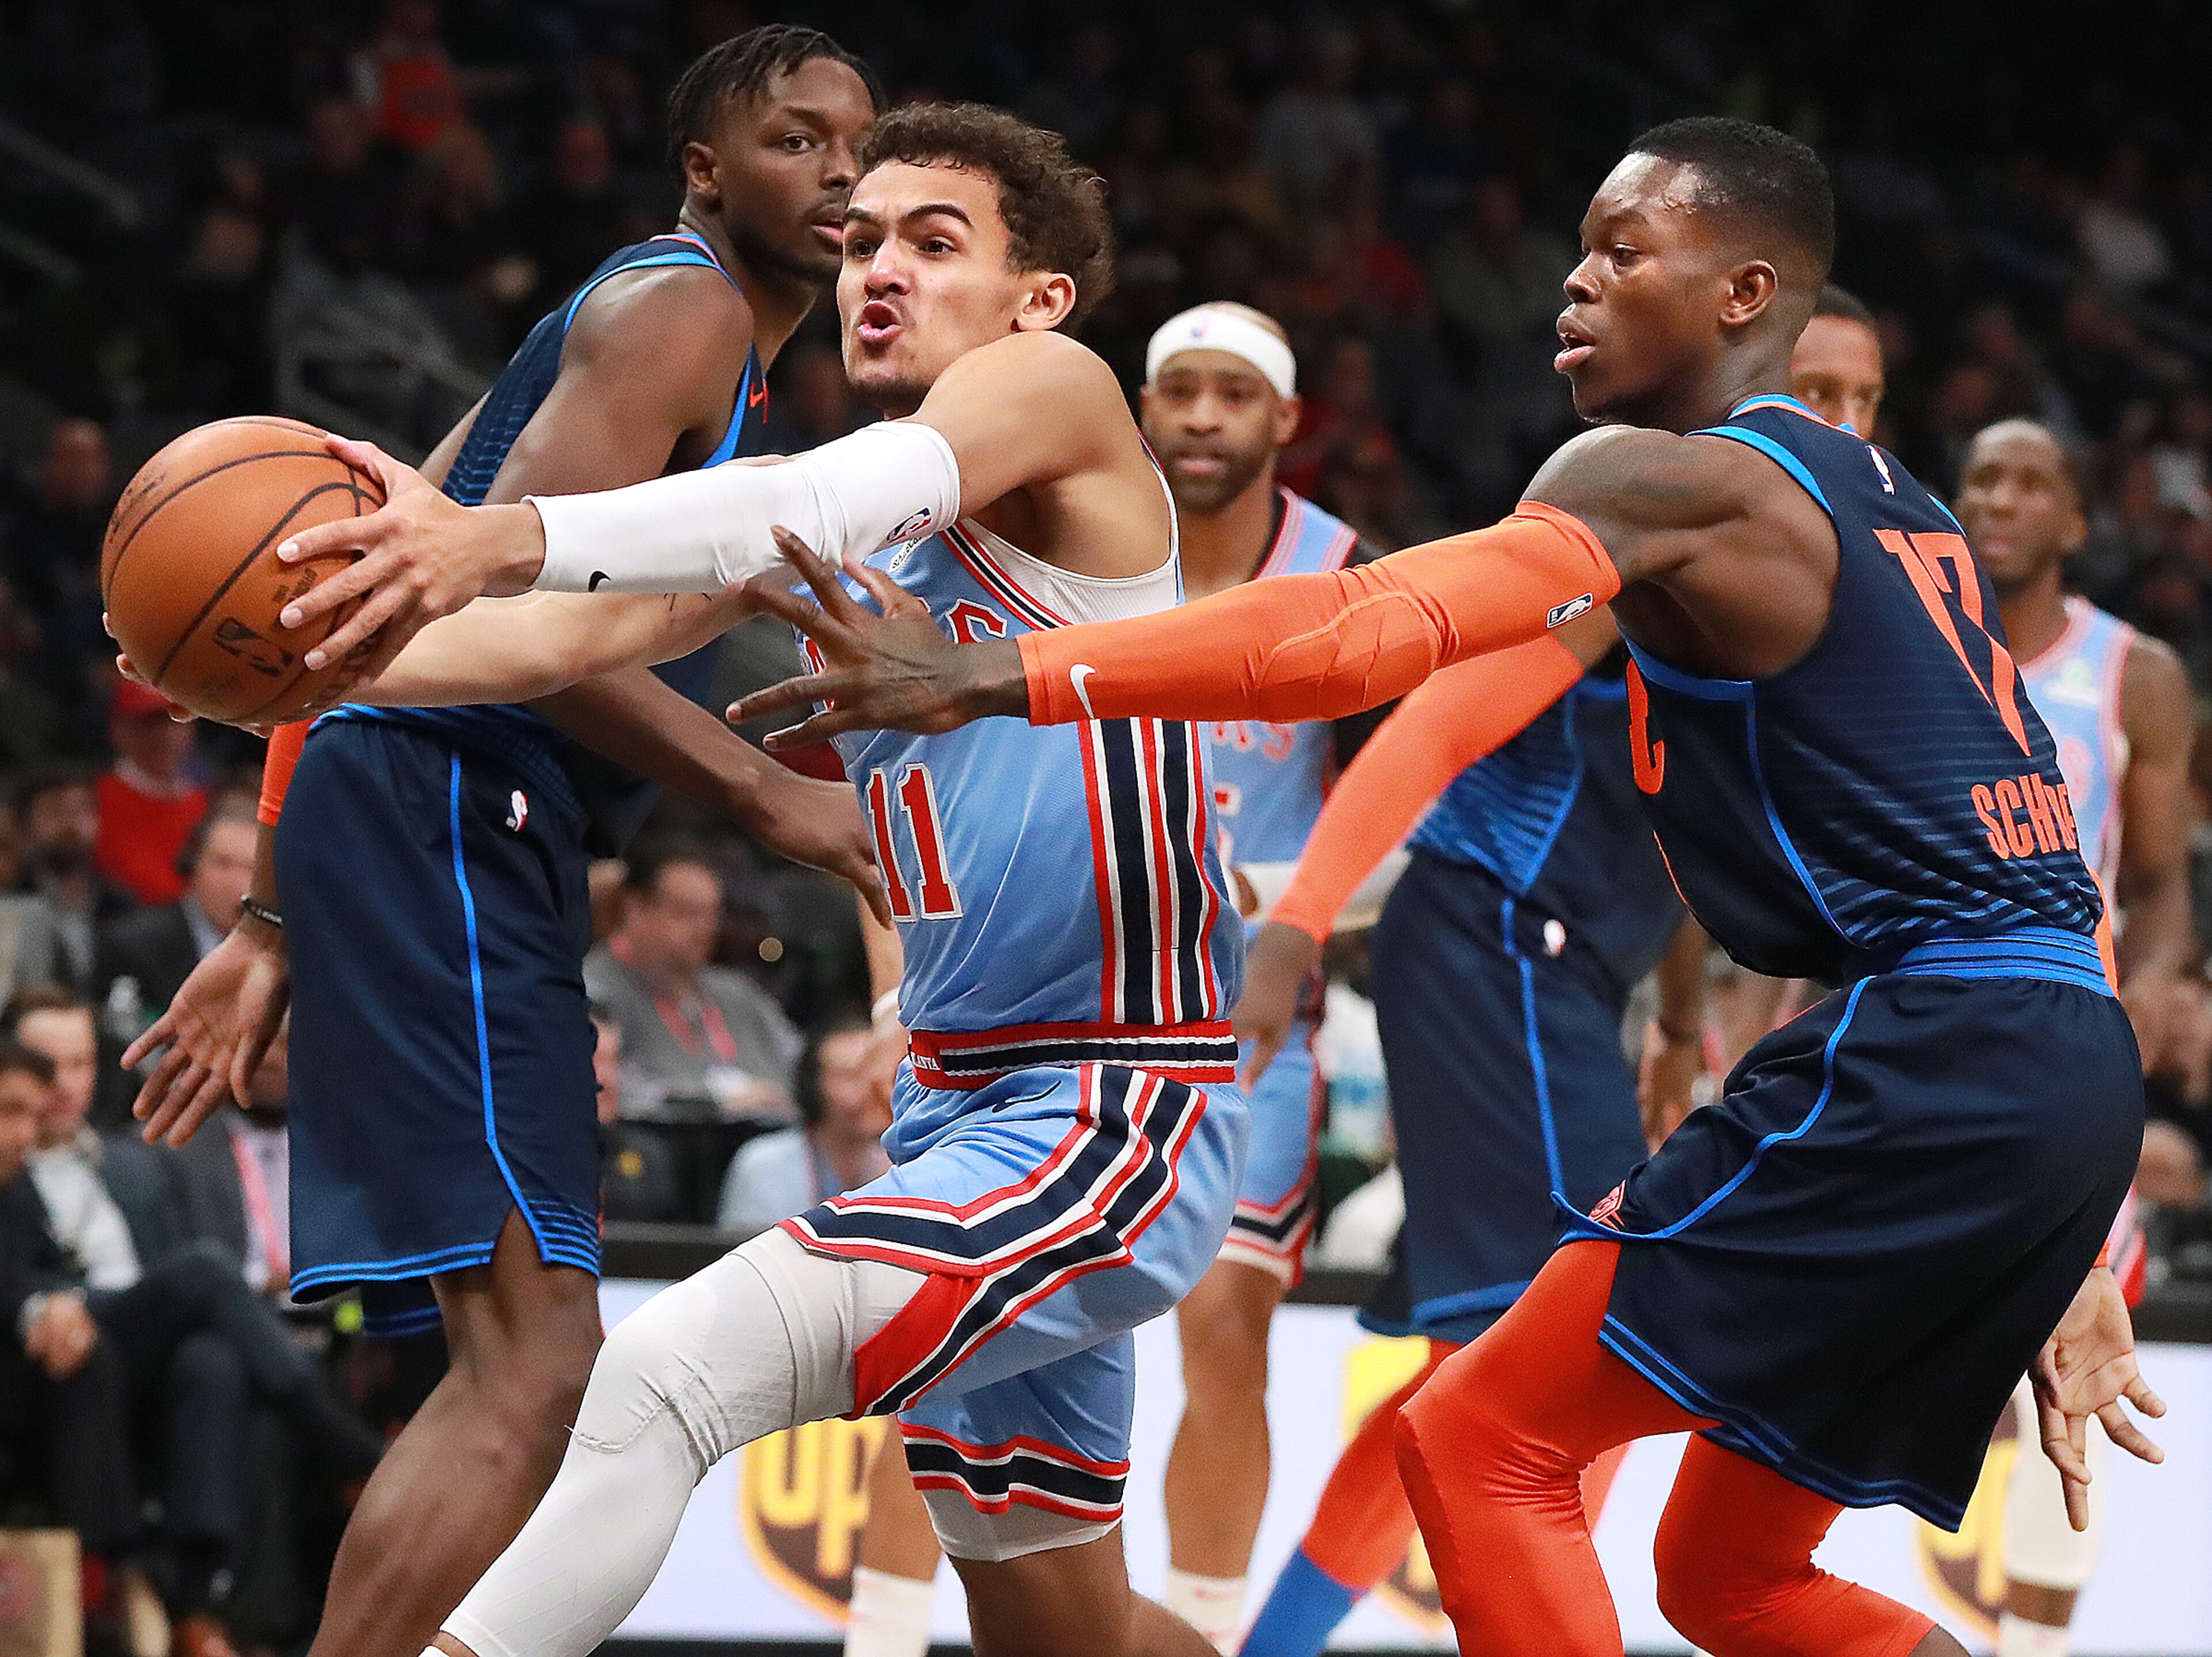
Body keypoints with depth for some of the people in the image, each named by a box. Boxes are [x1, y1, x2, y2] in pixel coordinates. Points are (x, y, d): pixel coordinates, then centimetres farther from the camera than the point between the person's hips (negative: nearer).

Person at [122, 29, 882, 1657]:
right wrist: (766, 792, -18)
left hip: (446, 833, 10)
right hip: (446, 808, -10)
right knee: (532, 1368, -18)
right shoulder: (680, 307, -4)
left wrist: (276, 931, 20)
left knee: (530, 1367, 13)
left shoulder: (628, 328, 27)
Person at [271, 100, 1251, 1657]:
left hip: (1121, 1122, -9)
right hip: (961, 1104, 9)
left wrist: (515, 535, -45)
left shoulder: (1054, 390, -9)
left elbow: (838, 496, -29)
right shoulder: (846, 525, 13)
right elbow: (577, 636, 3)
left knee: (677, 1369, -26)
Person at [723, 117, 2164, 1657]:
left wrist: (998, 678, -27)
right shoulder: (1889, 506, 23)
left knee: (1482, 1444, -6)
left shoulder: (1675, 481, -6)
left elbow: (1372, 629, -22)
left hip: (1927, 1056, -9)